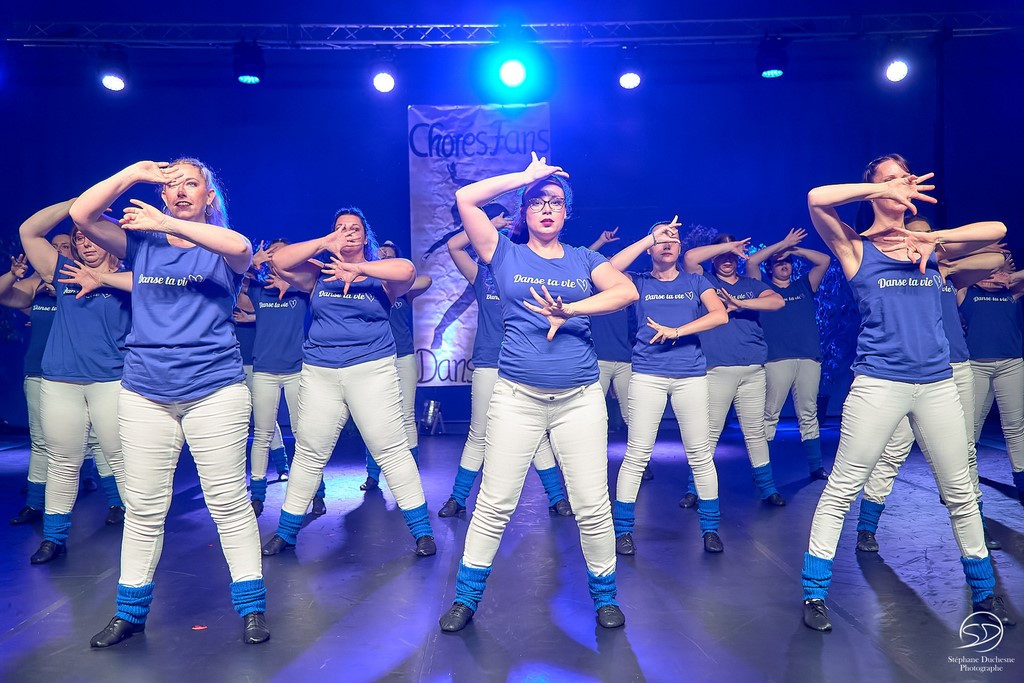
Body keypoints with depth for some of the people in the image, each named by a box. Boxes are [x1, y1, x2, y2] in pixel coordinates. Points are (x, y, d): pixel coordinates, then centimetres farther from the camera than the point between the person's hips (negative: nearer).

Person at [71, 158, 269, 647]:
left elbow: (241, 247, -22)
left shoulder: (220, 249, 3)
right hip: (145, 392, 3)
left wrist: (168, 224, -20)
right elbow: (81, 214, -1)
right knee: (142, 508, 10)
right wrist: (134, 172, -1)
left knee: (228, 502, 2)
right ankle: (130, 612, 26)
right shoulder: (141, 244, 11)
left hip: (214, 390, -3)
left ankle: (252, 607, 13)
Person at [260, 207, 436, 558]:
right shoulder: (319, 273, 12)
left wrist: (357, 268, -19)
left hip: (372, 370, -2)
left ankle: (422, 530, 7)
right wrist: (323, 243, -7)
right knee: (308, 454, 10)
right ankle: (286, 532, 24)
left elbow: (407, 270, -16)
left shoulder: (380, 275, 5)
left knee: (392, 450, -3)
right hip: (320, 373, 3)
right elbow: (279, 261, 0)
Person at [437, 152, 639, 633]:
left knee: (592, 507, 5)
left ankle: (605, 597, 25)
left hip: (580, 398, 1)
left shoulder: (584, 260, 11)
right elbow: (465, 198, -3)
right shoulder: (506, 255, 7)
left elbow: (628, 291, -7)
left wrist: (571, 310, -18)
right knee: (494, 504, 5)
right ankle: (466, 598, 21)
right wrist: (527, 176, 2)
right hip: (517, 397, -1)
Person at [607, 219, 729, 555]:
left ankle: (710, 528, 19)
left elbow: (720, 315, -3)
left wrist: (677, 331, -12)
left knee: (700, 455, 5)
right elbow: (611, 269, -12)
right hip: (647, 375, -1)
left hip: (691, 375, 1)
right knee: (637, 455, -1)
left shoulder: (696, 282, 12)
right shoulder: (639, 282, 9)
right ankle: (623, 530, 9)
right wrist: (651, 236, -9)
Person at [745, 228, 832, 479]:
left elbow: (825, 261, 16)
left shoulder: (803, 286, 21)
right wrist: (783, 243, 4)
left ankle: (815, 466, 10)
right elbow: (751, 261, -1)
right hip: (777, 360, -3)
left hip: (809, 359, 4)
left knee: (808, 415, 6)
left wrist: (794, 248, 12)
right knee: (769, 415, -5)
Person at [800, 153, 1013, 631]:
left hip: (937, 383, 5)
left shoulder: (929, 246, 13)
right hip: (879, 383, -4)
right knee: (841, 489, -3)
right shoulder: (857, 248, 1)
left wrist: (933, 238, -8)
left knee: (960, 493, 13)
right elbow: (817, 199, -15)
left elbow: (996, 230, 5)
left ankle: (983, 592, 31)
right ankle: (814, 594, 8)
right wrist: (885, 190, -8)